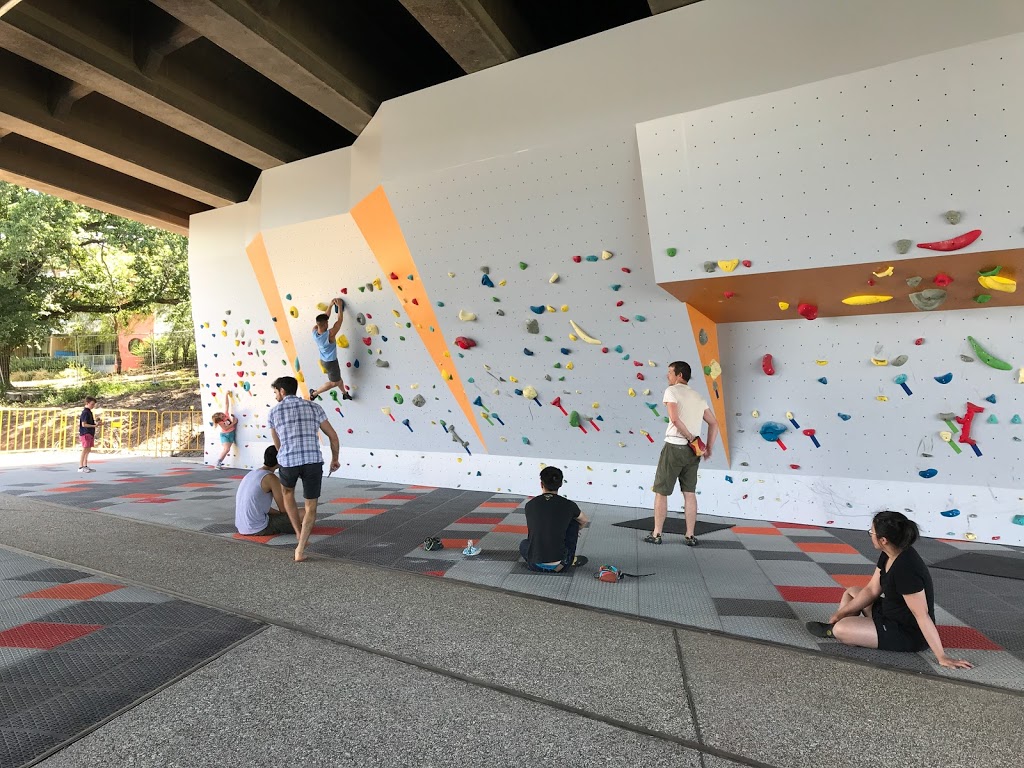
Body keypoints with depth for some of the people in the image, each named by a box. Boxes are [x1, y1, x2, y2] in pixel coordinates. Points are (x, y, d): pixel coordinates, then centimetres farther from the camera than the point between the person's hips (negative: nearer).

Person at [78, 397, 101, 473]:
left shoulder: (89, 412, 15)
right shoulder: (85, 412, -13)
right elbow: (84, 424, -18)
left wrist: (95, 422, 4)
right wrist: (94, 425, -23)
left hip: (90, 434, 9)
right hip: (85, 434, -9)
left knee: (88, 450, 12)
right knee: (85, 450, -7)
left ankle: (85, 466, 18)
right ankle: (80, 467, -3)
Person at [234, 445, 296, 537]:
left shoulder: (251, 474, 12)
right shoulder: (271, 478, -13)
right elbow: (283, 508, -6)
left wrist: (282, 515, 20)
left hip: (242, 528, 9)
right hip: (258, 529, -9)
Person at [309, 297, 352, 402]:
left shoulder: (314, 331, -17)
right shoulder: (330, 334, -34)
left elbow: (324, 318, -3)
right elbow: (340, 320, -27)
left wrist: (331, 305, -2)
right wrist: (340, 306, -17)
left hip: (323, 360, 8)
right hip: (331, 362, -8)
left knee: (338, 378, 27)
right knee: (334, 382, 16)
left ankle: (344, 393, 47)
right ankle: (314, 393, 22)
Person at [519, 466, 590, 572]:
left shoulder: (530, 505, 1)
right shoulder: (568, 505, -5)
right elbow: (584, 521, 19)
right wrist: (574, 530, 42)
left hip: (535, 564, 2)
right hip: (558, 565, -2)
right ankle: (570, 560, 20)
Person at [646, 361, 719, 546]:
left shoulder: (672, 391, -5)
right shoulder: (698, 397, 16)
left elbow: (675, 418, -19)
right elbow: (714, 423, 16)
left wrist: (690, 438, -11)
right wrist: (709, 448, 14)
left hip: (674, 447, -6)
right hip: (693, 450, 6)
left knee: (661, 491, 5)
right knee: (690, 493, 12)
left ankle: (656, 534, 11)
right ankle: (691, 536, 16)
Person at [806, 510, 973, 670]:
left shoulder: (906, 569, -32)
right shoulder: (889, 555, -3)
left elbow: (922, 616, -29)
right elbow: (872, 590, 4)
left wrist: (942, 657, -27)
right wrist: (840, 614, 2)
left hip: (909, 634, -10)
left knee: (839, 629, -22)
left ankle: (833, 629, 10)